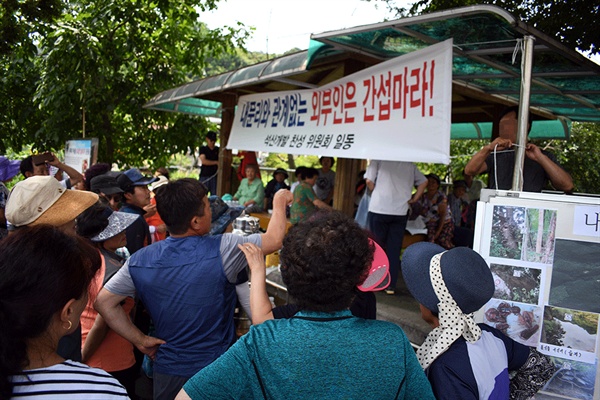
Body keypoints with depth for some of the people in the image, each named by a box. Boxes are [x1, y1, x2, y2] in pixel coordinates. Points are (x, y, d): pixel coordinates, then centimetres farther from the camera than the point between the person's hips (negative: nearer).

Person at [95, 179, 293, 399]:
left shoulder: (140, 260, -10)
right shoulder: (221, 250, -22)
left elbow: (104, 302, -3)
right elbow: (273, 240, -9)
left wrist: (140, 339, 1)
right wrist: (279, 201, 8)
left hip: (167, 370, 3)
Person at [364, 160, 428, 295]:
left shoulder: (379, 159, 2)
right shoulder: (410, 164, 13)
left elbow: (369, 181, -5)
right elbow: (423, 182, 13)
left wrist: (377, 193, 10)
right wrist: (413, 199, 13)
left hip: (378, 209, -2)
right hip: (401, 212, 3)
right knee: (394, 249, 7)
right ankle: (391, 285, 9)